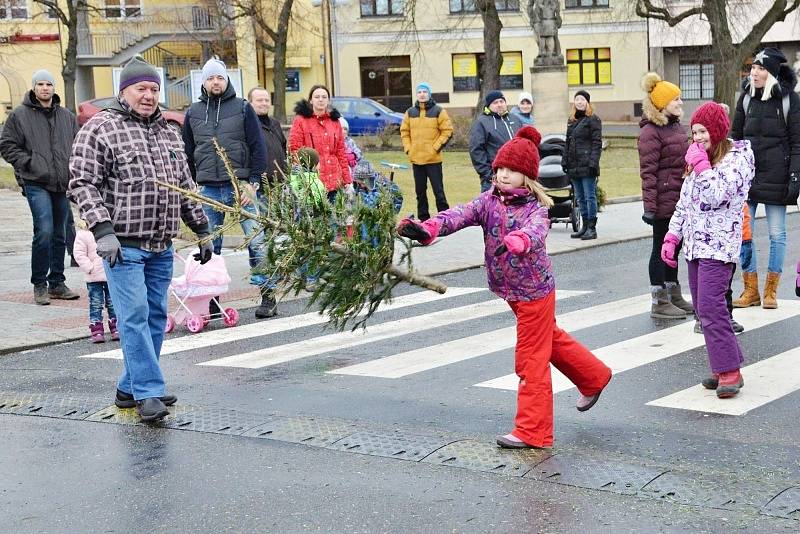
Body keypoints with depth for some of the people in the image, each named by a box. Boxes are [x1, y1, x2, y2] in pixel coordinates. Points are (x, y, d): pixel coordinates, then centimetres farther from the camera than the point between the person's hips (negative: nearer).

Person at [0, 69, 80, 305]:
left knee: (60, 235, 10)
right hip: (37, 183, -5)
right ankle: (39, 285, -4)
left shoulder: (67, 116, 13)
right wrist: (29, 163, -8)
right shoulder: (20, 115, 0)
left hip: (63, 185, 5)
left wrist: (72, 167, 7)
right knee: (44, 231, -16)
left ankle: (56, 284, 20)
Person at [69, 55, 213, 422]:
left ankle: (130, 388, 18)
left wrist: (202, 230, 19)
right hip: (123, 244, -7)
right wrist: (103, 230, -19)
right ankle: (148, 392, -6)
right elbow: (83, 184, -9)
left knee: (155, 316, 9)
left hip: (162, 246, 7)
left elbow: (186, 187, 22)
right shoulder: (100, 129, -5)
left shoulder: (168, 133, 16)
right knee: (135, 316, -10)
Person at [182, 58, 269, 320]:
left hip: (241, 186, -3)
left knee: (256, 241, -5)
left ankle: (267, 295, 2)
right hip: (208, 190, 3)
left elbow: (258, 147, 1)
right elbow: (187, 153, 17)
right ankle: (211, 302, 11)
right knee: (209, 248, 5)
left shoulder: (242, 108, 4)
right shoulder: (193, 113, 12)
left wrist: (253, 182, -8)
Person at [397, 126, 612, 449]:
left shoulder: (536, 207, -17)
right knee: (550, 339, 25)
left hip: (534, 290, -7)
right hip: (509, 290, 7)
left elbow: (535, 232, -40)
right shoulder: (489, 201, -2)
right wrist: (426, 229, -38)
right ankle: (594, 377, 48)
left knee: (531, 360, -2)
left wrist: (514, 242, -63)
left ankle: (531, 431, 5)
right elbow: (460, 215, -20)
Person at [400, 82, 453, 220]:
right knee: (420, 191, 9)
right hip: (416, 159, 4)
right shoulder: (410, 112, 10)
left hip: (433, 159, -4)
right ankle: (423, 218, 17)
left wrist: (436, 147, -9)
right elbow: (404, 132, 16)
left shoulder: (439, 111, -1)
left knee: (438, 190, -4)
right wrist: (408, 149, 4)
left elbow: (447, 131, -3)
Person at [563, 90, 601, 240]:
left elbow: (597, 143, -9)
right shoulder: (571, 121, 18)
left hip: (587, 166, -7)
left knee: (590, 196, -5)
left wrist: (593, 163, -17)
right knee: (580, 198, 11)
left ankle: (592, 228, -2)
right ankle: (585, 226, 18)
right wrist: (565, 162, 13)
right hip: (574, 166, 8)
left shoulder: (593, 120, -3)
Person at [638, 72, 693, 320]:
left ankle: (674, 296, 27)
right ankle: (659, 303, 5)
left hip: (680, 201, 9)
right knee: (661, 248, -1)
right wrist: (649, 206, -21)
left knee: (673, 247, 16)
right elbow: (648, 172, -17)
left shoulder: (677, 127, 14)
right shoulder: (650, 132, -13)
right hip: (664, 201, -9)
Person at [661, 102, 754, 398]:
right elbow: (684, 201, 20)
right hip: (694, 244, 8)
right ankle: (723, 365, 12)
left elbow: (715, 196, -20)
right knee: (703, 308, 6)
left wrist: (701, 165, -14)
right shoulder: (699, 158, 17)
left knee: (710, 306, -16)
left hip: (719, 246, -8)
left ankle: (730, 371, -12)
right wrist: (672, 237, 14)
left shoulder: (737, 159, -7)